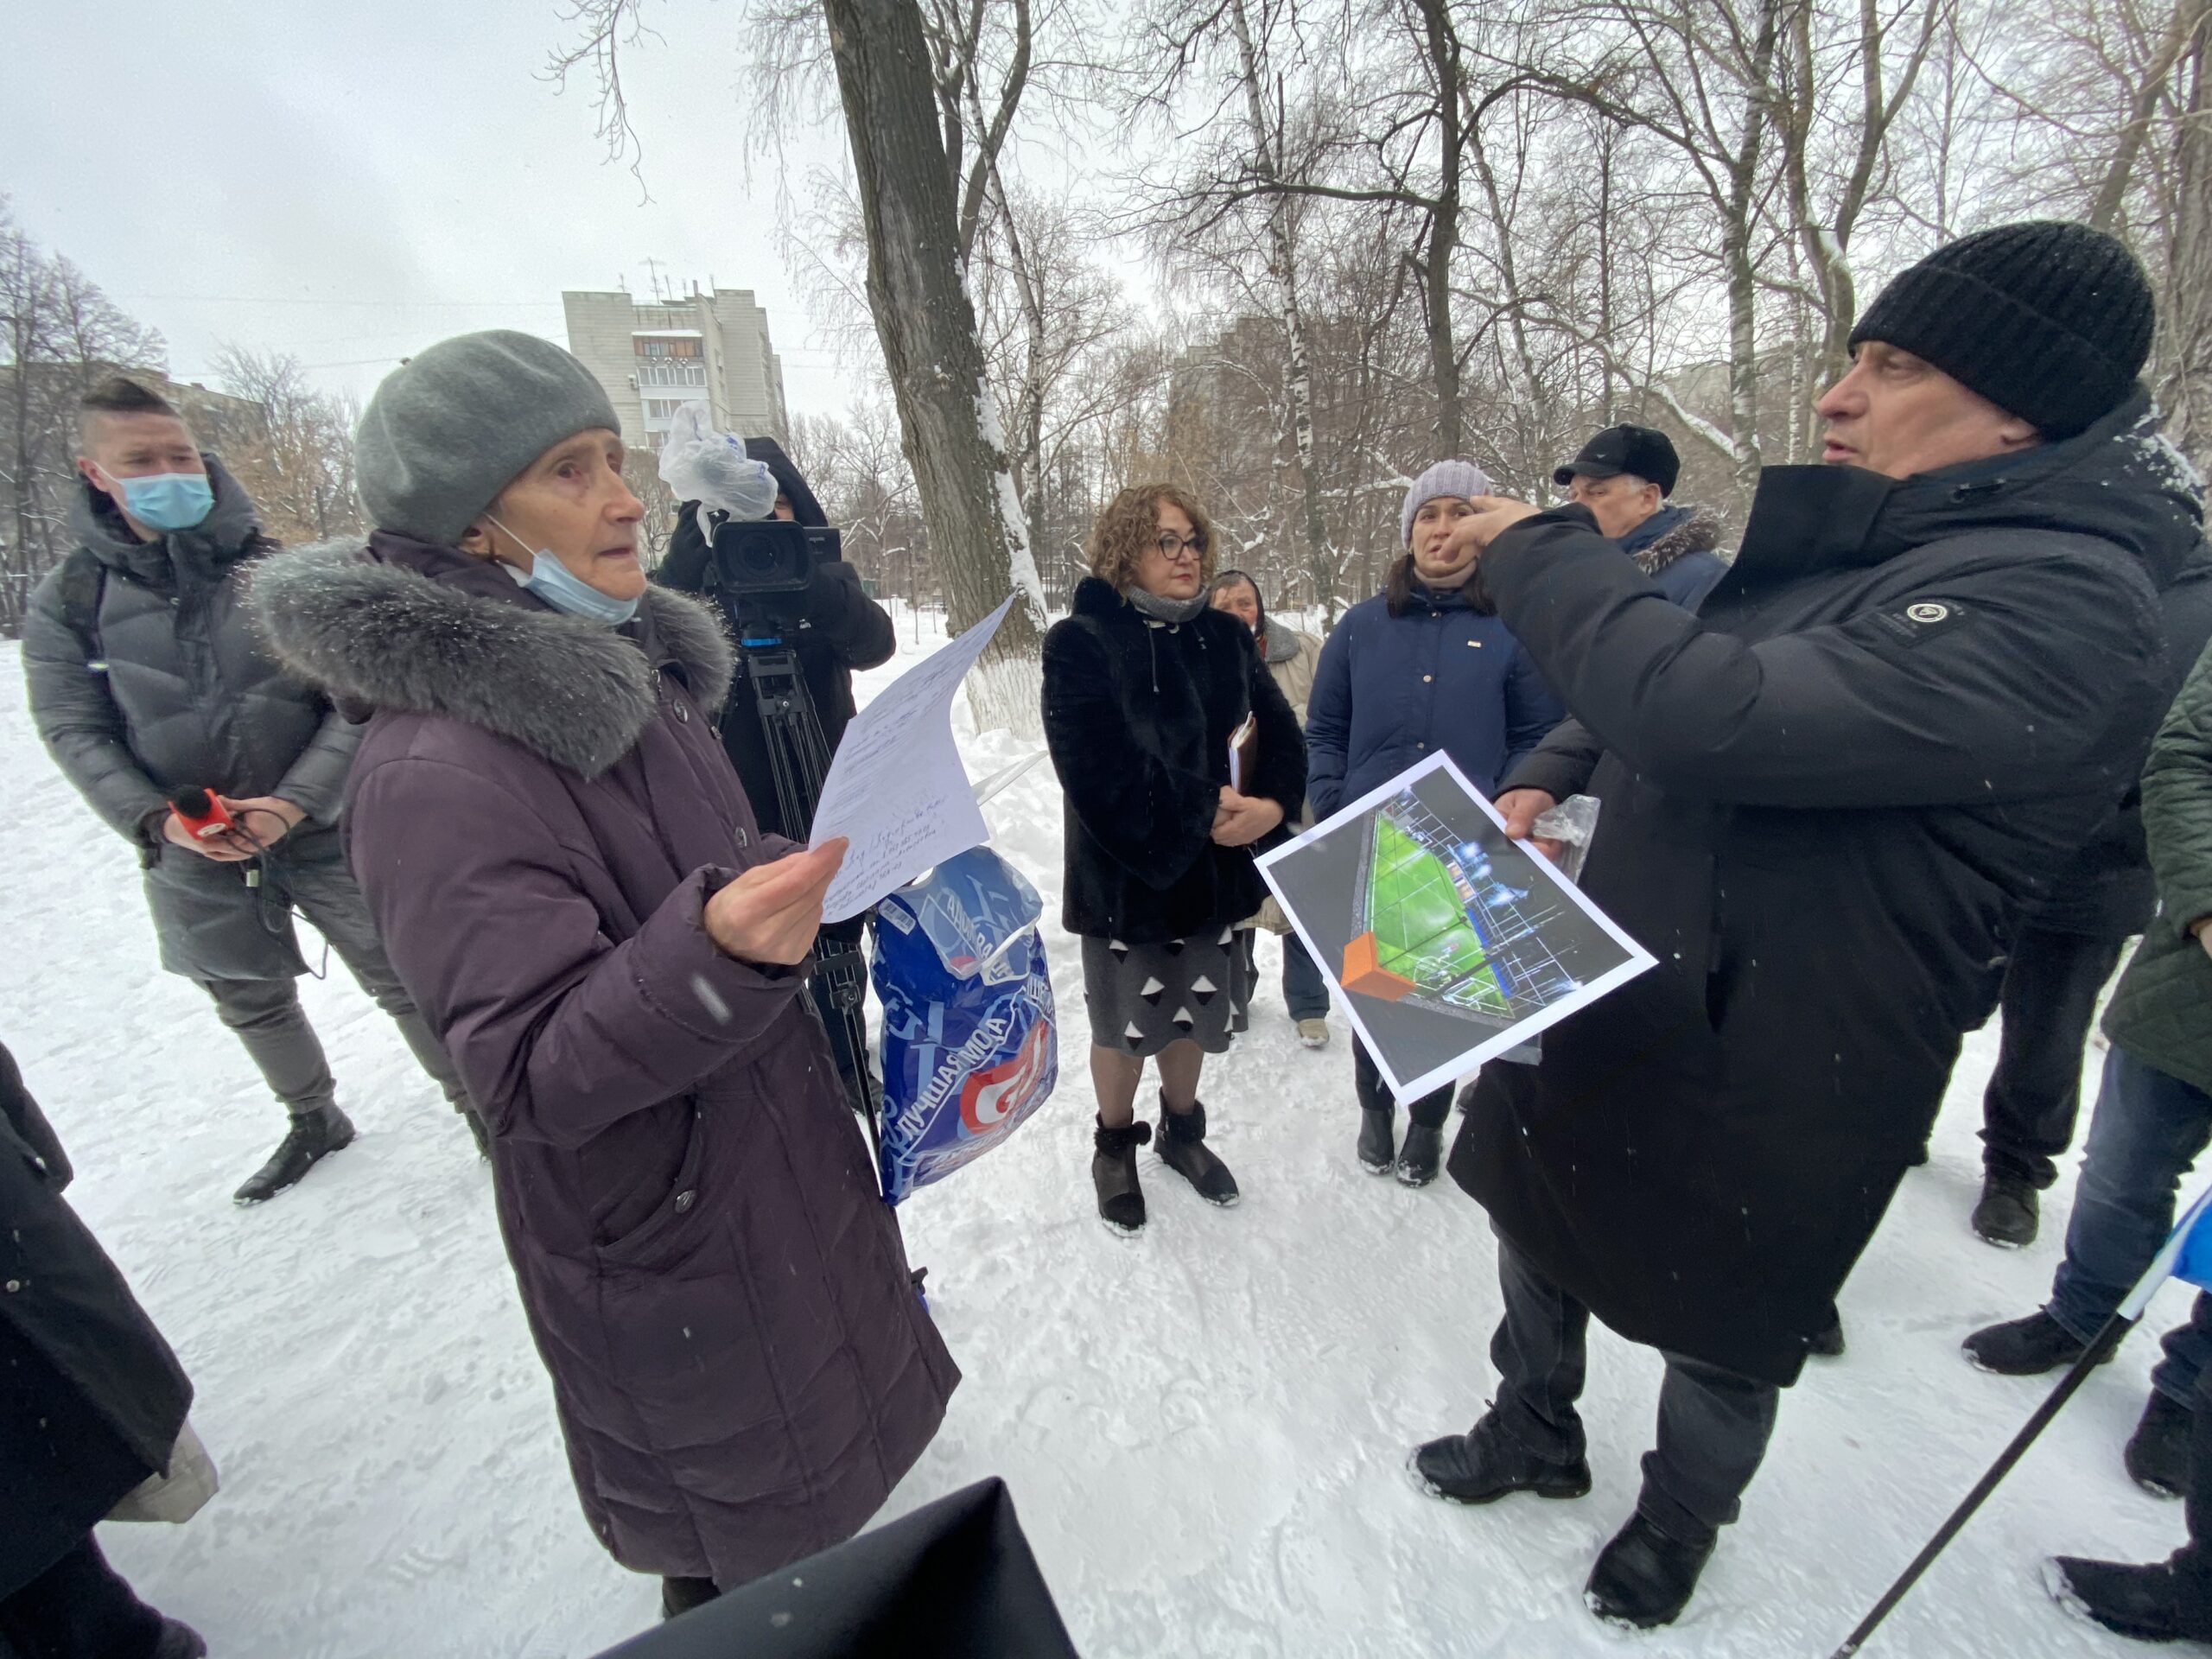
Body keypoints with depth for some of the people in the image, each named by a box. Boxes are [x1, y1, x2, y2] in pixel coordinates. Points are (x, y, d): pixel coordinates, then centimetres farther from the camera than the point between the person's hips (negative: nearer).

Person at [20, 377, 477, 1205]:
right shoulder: (67, 601, -1)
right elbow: (74, 731, 2)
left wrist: (296, 801, -20)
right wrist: (156, 819, -14)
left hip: (321, 833, -3)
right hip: (195, 859, 3)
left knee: (403, 981, 4)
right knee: (252, 1004, 20)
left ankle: (476, 1103, 24)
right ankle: (314, 1121, 44)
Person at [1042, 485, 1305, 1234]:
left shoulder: (1225, 636, 6)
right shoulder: (1081, 643, -11)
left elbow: (1280, 734, 3)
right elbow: (1097, 768, -21)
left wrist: (1269, 806, -17)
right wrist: (1202, 809, -19)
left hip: (1215, 869, 5)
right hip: (1124, 875, -4)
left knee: (1193, 1013, 18)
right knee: (1125, 1024, 12)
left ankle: (1182, 1130, 44)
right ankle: (1115, 1146, 38)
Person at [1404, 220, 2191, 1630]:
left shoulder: (2060, 605, -23)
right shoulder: (1849, 550, 5)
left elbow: (1714, 714, -36)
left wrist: (1538, 549, -21)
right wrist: (1547, 775, -2)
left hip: (1769, 1083, -8)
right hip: (1610, 1008, 8)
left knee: (1726, 1336, 20)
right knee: (1540, 1224, 24)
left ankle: (1679, 1525, 53)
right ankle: (1536, 1433, 53)